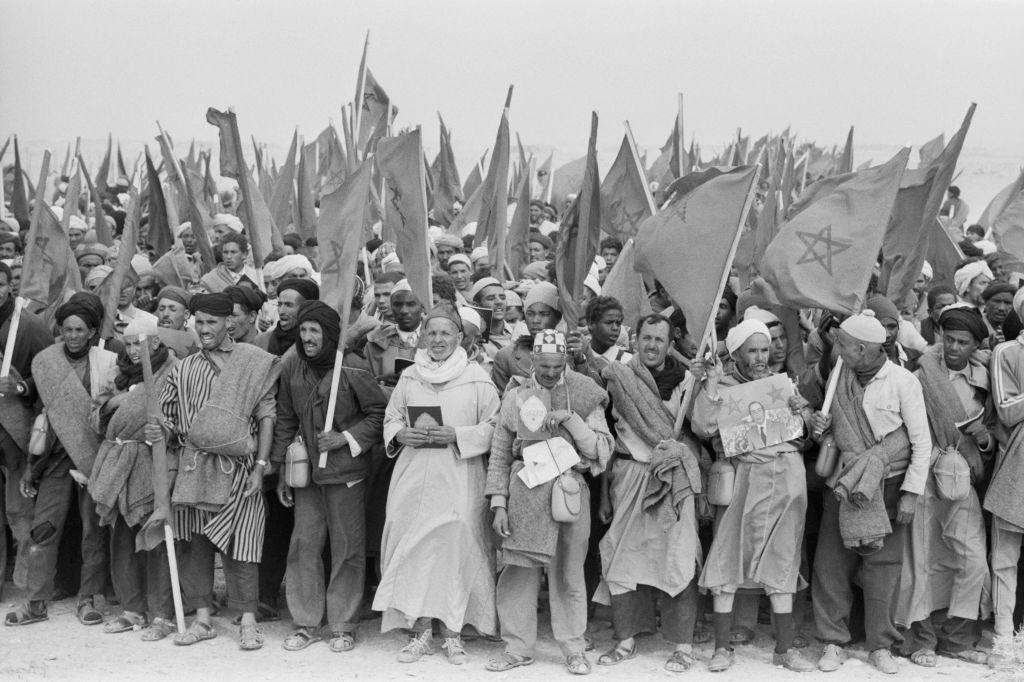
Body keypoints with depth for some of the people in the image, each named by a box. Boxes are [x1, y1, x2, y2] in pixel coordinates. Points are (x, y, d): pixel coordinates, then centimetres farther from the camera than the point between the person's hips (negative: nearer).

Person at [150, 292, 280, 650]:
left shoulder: (254, 362, 2)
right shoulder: (183, 369, 12)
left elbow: (266, 416, -1)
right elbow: (172, 420, 15)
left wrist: (260, 466, -8)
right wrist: (163, 431, -9)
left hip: (237, 467, -3)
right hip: (193, 467, 4)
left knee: (238, 542, -4)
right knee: (193, 542, 5)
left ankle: (248, 622, 4)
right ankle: (202, 619, 15)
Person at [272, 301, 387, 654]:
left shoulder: (351, 370, -11)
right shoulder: (292, 367, 3)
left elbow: (380, 412, -4)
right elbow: (285, 420, 11)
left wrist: (347, 438, -13)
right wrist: (280, 470, 11)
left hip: (346, 472, -4)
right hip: (306, 472, 4)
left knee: (347, 548, 2)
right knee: (303, 545, 5)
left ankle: (343, 625, 13)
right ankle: (306, 623, 16)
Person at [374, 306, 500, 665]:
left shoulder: (476, 378, 0)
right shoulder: (409, 377, 10)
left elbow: (494, 427, -1)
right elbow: (391, 419, 17)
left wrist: (457, 435, -14)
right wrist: (401, 435, -5)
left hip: (459, 479, -3)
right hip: (413, 477, 3)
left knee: (456, 548, -3)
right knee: (413, 550, 0)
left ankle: (452, 632, 9)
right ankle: (420, 631, 11)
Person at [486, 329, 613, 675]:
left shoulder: (584, 395, 5)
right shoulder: (516, 395, 8)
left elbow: (602, 450, -1)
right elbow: (499, 454, 9)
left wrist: (570, 419, -13)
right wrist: (498, 504, 2)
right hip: (525, 489, 1)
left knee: (568, 573, 5)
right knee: (519, 570, 1)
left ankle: (573, 648, 17)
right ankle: (518, 647, 13)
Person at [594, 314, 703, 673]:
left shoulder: (685, 380, 3)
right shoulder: (619, 375, 4)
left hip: (673, 479, -1)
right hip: (628, 476, 1)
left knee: (678, 557, -5)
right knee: (622, 555, 5)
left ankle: (683, 644, 3)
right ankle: (625, 639, 17)